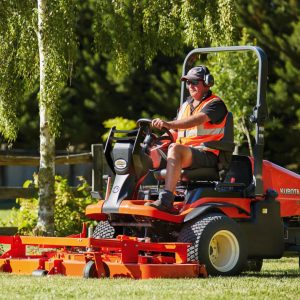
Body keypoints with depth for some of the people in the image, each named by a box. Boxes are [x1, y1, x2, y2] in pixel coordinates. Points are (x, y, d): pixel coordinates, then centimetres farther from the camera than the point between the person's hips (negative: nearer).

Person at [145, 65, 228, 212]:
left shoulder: (215, 104, -2)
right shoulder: (186, 105, 25)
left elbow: (197, 120, -22)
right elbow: (175, 131, 25)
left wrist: (168, 124, -35)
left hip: (206, 154, -8)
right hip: (183, 150, 8)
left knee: (175, 149, -36)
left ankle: (165, 200, -49)